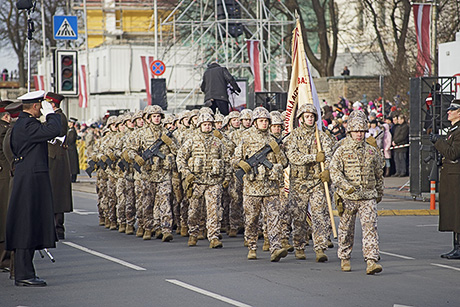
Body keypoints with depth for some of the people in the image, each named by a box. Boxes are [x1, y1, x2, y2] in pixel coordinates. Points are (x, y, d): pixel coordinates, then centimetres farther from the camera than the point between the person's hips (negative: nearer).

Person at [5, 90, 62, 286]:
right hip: (31, 180, -11)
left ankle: (23, 272, 16)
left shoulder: (20, 124, 18)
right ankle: (23, 274, -8)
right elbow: (53, 130, -26)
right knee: (27, 227, -9)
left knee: (28, 228, 12)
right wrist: (50, 113, -11)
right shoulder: (28, 125, -14)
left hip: (24, 180, 11)